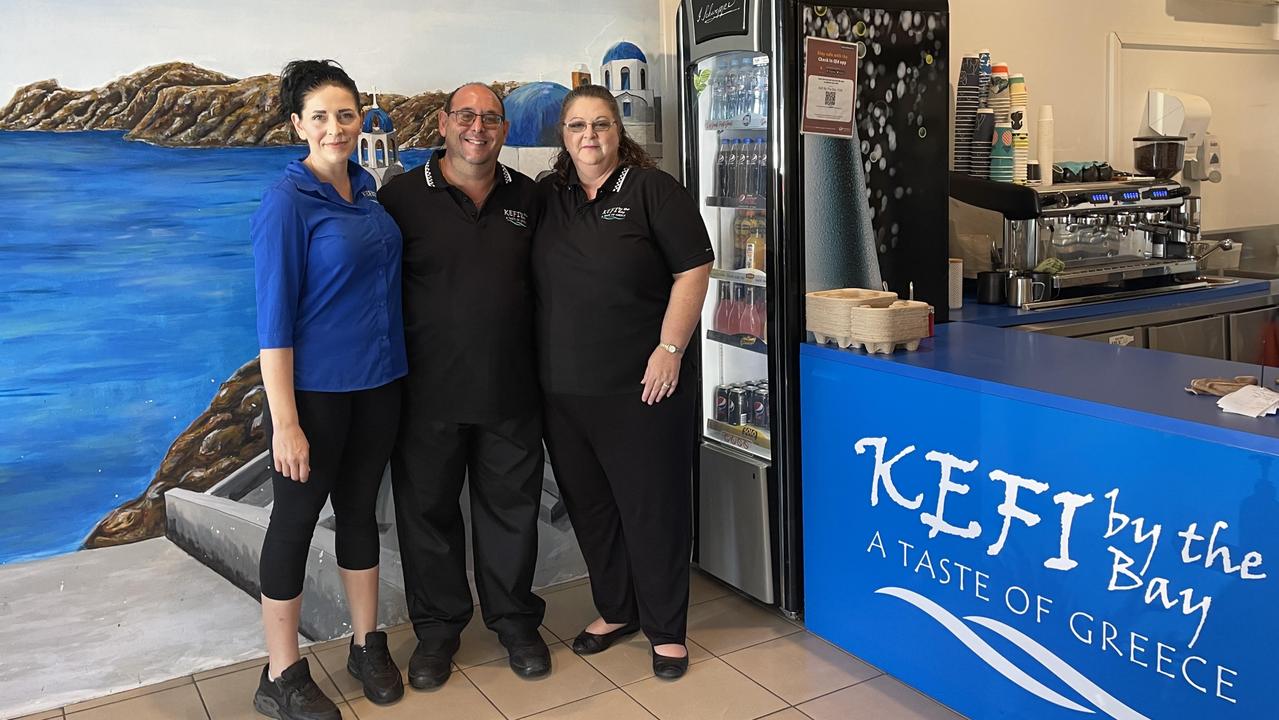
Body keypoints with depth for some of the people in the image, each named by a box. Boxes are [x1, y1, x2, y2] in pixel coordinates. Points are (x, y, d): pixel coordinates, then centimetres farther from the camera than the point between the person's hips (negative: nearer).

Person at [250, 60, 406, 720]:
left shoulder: (366, 189, 6)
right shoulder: (287, 202, -14)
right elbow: (274, 316, -16)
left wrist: (395, 367, 10)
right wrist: (285, 422, -19)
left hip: (377, 381, 6)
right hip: (314, 387, -6)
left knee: (360, 508, 16)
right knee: (296, 519, 4)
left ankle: (367, 646, 31)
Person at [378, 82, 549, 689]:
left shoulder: (526, 197, 8)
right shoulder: (403, 196, -2)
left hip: (511, 389, 2)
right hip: (429, 390, -2)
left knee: (511, 505, 11)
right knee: (428, 507, 9)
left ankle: (515, 620, 30)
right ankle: (437, 628, 27)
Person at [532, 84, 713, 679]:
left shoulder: (651, 189, -4)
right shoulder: (545, 198, 11)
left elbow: (693, 270, -7)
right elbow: (532, 283, 17)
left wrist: (670, 349, -14)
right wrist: (538, 361, 9)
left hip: (642, 385, -5)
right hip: (563, 389, 5)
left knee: (653, 506, 3)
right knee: (589, 505, 15)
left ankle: (666, 629, 19)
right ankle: (616, 610, 34)